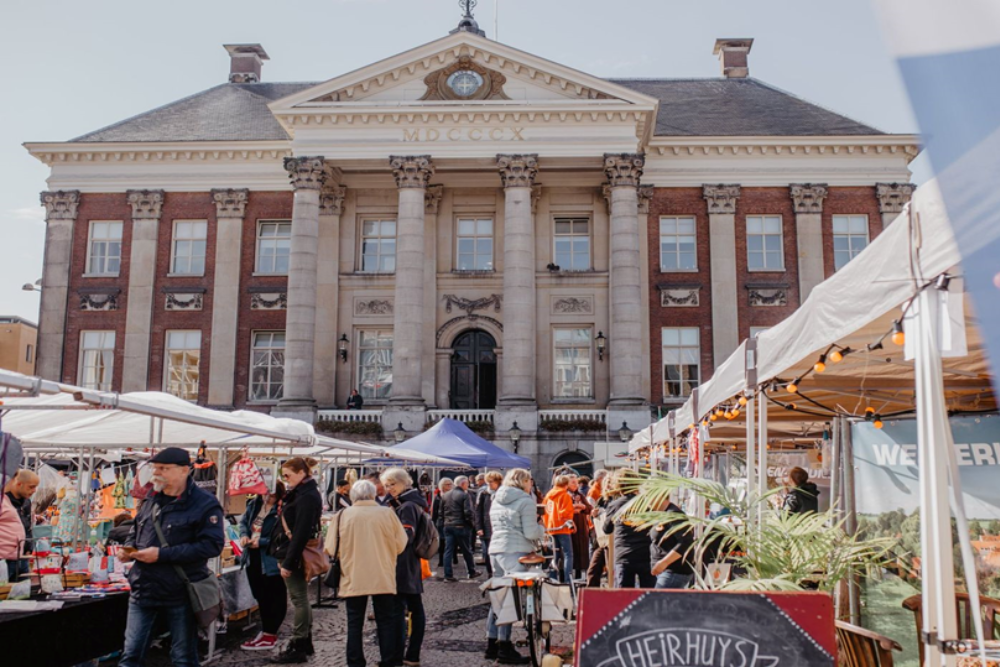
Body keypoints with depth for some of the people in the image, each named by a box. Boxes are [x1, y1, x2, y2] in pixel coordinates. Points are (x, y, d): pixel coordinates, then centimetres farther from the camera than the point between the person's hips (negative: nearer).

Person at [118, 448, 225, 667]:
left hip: (180, 595, -6)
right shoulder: (151, 500, 11)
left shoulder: (205, 504, -11)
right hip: (143, 591, 6)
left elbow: (212, 545, -21)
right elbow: (135, 532, 26)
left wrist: (162, 554, -23)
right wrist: (129, 548, 1)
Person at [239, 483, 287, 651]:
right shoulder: (255, 504, 2)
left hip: (271, 560, -8)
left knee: (273, 598, 4)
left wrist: (261, 542, -23)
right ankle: (266, 631, 34)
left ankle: (269, 635, 14)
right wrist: (244, 535, -6)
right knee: (260, 597, 20)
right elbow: (244, 521, 13)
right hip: (253, 559, 8)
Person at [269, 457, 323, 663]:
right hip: (292, 553, 10)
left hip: (294, 555, -10)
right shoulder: (303, 493, 13)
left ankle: (299, 648, 3)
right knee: (301, 599, 16)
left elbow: (300, 533, -23)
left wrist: (288, 562, -23)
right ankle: (305, 643, 25)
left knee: (299, 600, -4)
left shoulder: (307, 497, -19)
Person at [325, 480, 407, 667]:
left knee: (355, 624, 10)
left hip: (353, 579, 0)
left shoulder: (343, 515, -5)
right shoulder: (387, 513, -6)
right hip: (383, 578, 0)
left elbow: (331, 548, -4)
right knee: (386, 621, 11)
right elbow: (401, 544, -2)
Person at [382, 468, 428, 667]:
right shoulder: (413, 503, 16)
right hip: (413, 566, 10)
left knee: (397, 610, -7)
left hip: (402, 566, -10)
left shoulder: (407, 506, -15)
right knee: (415, 609, 11)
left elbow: (405, 537, -22)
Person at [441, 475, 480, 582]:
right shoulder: (464, 495, -12)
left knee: (448, 551, 4)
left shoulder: (445, 495, 9)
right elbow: (468, 512, -17)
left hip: (448, 525, 5)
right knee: (467, 551, 9)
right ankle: (472, 572, 21)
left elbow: (441, 511, 14)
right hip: (461, 526, -5)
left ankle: (448, 575, 1)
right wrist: (472, 523, -4)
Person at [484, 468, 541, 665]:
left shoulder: (497, 500, 16)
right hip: (516, 552, -8)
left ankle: (492, 643, 18)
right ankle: (504, 647, -2)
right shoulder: (526, 501, -8)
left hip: (495, 548, 8)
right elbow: (531, 533, -13)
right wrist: (542, 529, 8)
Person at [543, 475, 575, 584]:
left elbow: (545, 511, 14)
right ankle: (568, 579, -17)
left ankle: (560, 579, 15)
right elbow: (565, 513, -15)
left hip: (552, 528, 7)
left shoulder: (548, 495, 12)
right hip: (563, 528, -7)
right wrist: (570, 523, -4)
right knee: (568, 554, -8)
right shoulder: (565, 495, -7)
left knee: (558, 554, 15)